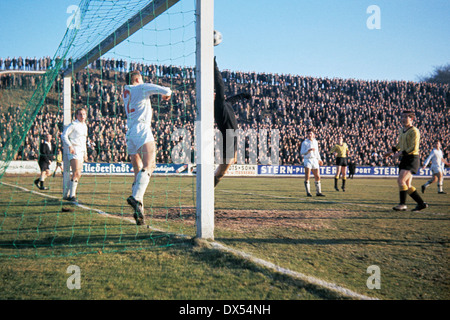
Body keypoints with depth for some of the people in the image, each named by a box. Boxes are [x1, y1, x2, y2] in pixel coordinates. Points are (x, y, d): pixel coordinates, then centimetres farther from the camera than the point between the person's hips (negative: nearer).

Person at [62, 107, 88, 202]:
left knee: (77, 174, 7)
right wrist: (69, 146, -22)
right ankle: (72, 195, -11)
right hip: (74, 151, -8)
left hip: (81, 151, 8)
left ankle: (68, 194, 15)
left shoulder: (85, 126, 19)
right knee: (77, 173, -15)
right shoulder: (73, 125, -5)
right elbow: (64, 135, -10)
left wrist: (85, 153, 25)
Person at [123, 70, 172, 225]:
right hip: (142, 130, -7)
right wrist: (166, 94, 23)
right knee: (148, 166, -22)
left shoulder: (126, 91, 26)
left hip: (129, 134, 7)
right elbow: (166, 91, 0)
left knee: (138, 173, 8)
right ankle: (136, 197, -44)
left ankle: (139, 210, -2)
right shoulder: (142, 87, 7)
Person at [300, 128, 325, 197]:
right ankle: (308, 192, -3)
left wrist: (319, 159, 23)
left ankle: (318, 192, 13)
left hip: (314, 160, 5)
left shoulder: (315, 142, 13)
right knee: (307, 177, -9)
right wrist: (309, 150, -21)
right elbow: (302, 152, -8)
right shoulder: (304, 142, -4)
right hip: (307, 160, -5)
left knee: (317, 177, 5)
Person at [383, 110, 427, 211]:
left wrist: (400, 153, -20)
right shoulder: (401, 130, 15)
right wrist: (391, 152, 25)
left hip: (412, 159, -9)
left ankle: (403, 204, -16)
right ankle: (421, 203, 15)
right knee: (407, 185, 6)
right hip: (404, 159, 9)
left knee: (400, 180, -20)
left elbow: (414, 148, -19)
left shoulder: (414, 131, -11)